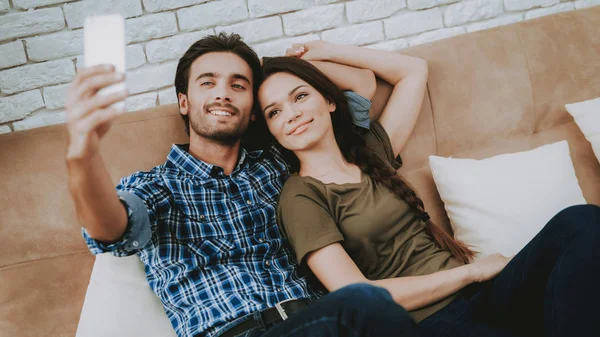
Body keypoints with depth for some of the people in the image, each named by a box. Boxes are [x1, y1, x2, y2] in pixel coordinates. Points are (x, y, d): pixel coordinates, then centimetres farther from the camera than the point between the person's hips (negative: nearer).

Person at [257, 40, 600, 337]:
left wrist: (329, 51, 22)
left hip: (479, 293, 8)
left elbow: (414, 70, 27)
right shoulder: (300, 198, -4)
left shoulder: (370, 152, 15)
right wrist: (470, 270, -7)